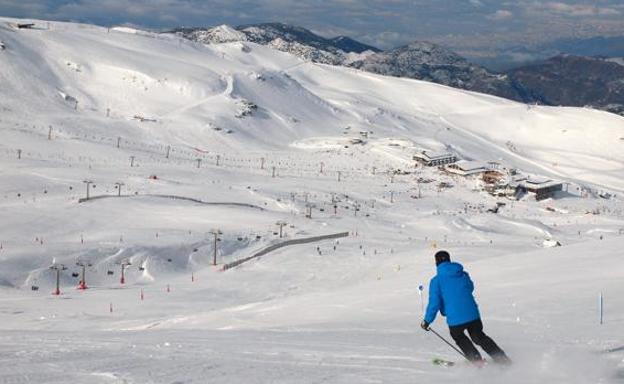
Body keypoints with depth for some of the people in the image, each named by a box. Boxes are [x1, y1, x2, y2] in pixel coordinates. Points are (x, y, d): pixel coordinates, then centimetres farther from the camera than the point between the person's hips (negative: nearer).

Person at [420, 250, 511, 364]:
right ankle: (502, 359, 22)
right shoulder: (463, 274, 6)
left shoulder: (436, 281, -7)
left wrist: (427, 321, 2)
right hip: (473, 314, 4)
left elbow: (434, 303, -10)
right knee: (479, 336, 26)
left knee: (458, 337, 28)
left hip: (455, 318, -4)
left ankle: (477, 360, 20)